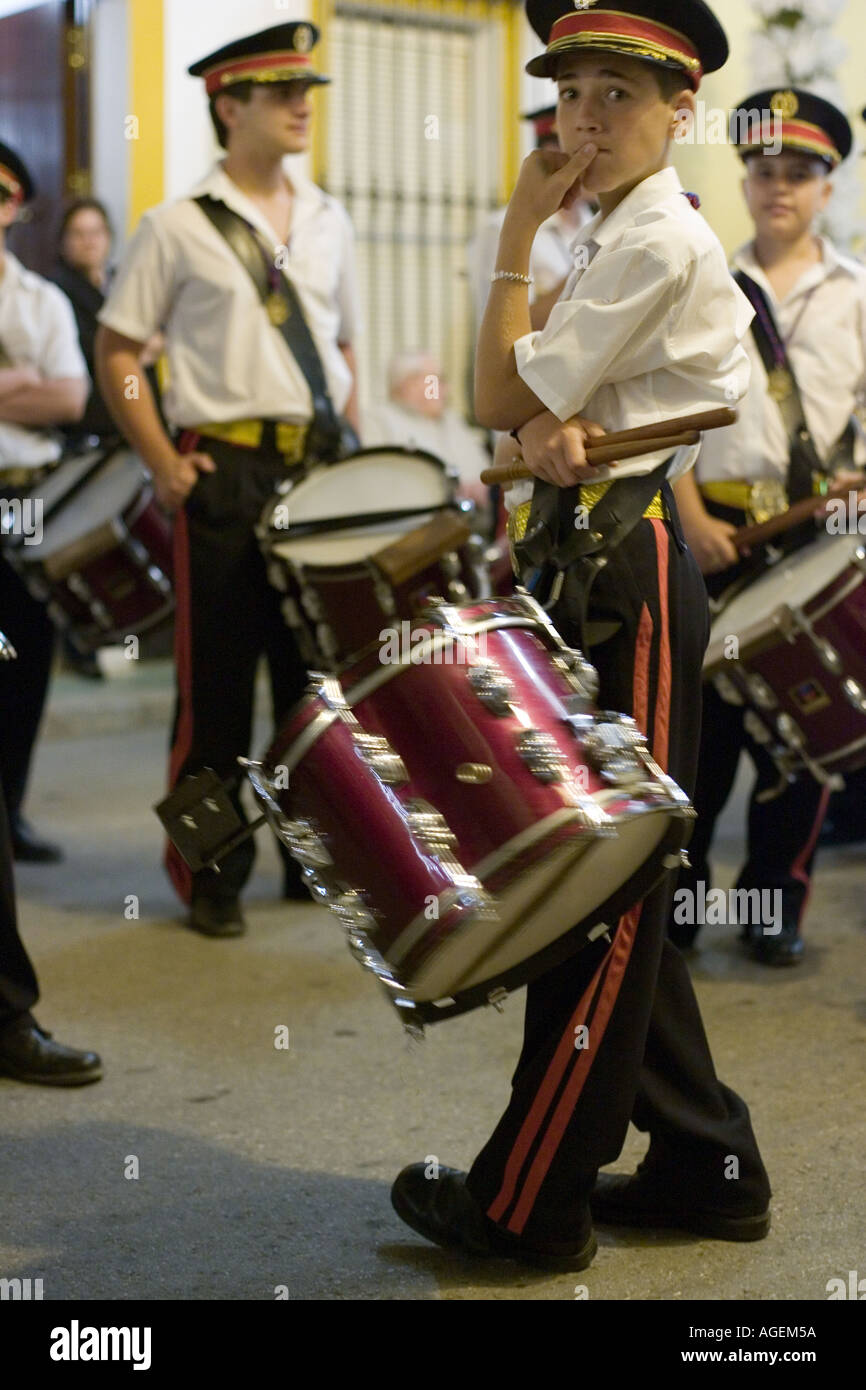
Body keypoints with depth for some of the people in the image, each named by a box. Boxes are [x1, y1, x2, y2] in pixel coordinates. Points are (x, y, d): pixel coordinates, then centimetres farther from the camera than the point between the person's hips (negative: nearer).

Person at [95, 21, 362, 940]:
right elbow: (116, 351, 0)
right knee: (217, 683, 1)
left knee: (319, 669, 10)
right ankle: (211, 878, 13)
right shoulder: (179, 227, -2)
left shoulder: (327, 223, 12)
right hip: (226, 470, -4)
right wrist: (164, 466, -7)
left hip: (321, 466, 5)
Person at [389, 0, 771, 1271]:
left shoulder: (666, 242, -13)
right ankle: (706, 1166, 24)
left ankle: (530, 1204, 8)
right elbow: (520, 409, 10)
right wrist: (544, 435, -14)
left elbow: (501, 395, -13)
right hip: (592, 557, 10)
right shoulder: (616, 241, 18)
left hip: (627, 573, -10)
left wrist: (517, 233, -4)